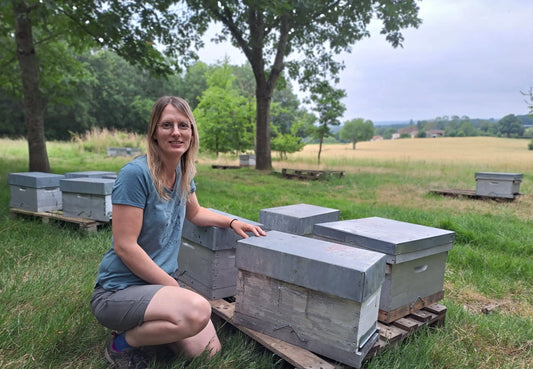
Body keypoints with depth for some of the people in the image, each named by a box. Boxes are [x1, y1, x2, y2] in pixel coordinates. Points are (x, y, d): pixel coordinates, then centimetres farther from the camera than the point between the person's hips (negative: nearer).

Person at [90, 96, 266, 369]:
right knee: (197, 311, -32)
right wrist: (174, 287, -16)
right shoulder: (136, 173, -21)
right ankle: (122, 344, -5)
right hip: (120, 289, -7)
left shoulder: (183, 172, 2)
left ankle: (143, 326, 22)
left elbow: (194, 213, 22)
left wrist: (232, 222, 7)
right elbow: (124, 246, -22)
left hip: (162, 281, 8)